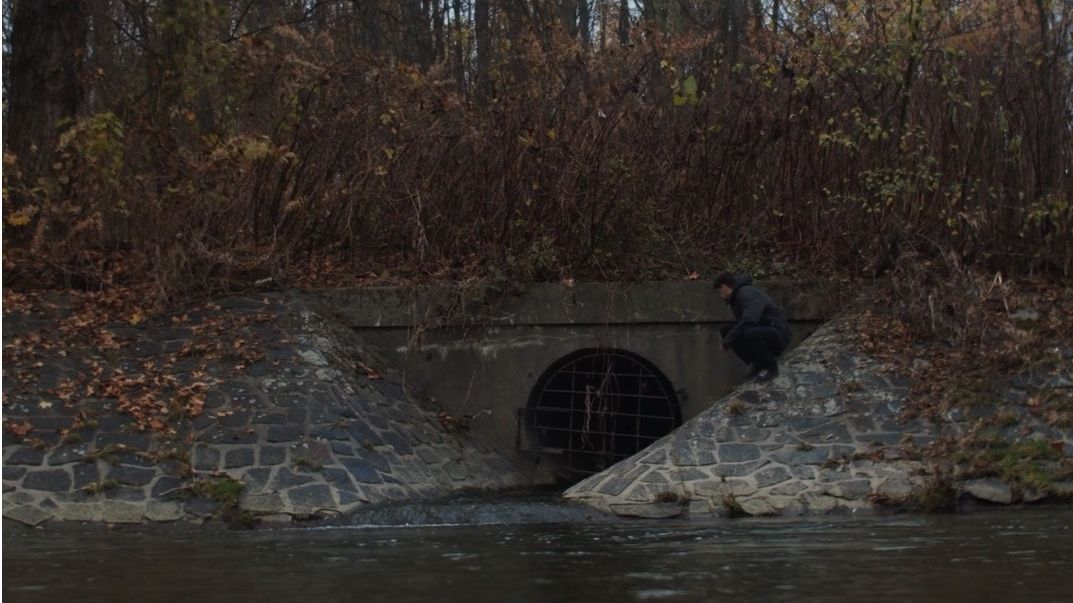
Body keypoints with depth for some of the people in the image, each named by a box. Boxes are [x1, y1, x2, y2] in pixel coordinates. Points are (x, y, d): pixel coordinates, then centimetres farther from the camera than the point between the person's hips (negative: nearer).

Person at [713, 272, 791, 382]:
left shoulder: (748, 293, -19)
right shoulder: (739, 295, 12)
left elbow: (749, 321, -34)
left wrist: (727, 341, -26)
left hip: (777, 335, -10)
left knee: (750, 334, -38)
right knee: (726, 332, 2)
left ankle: (770, 367, -12)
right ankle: (758, 365, 5)